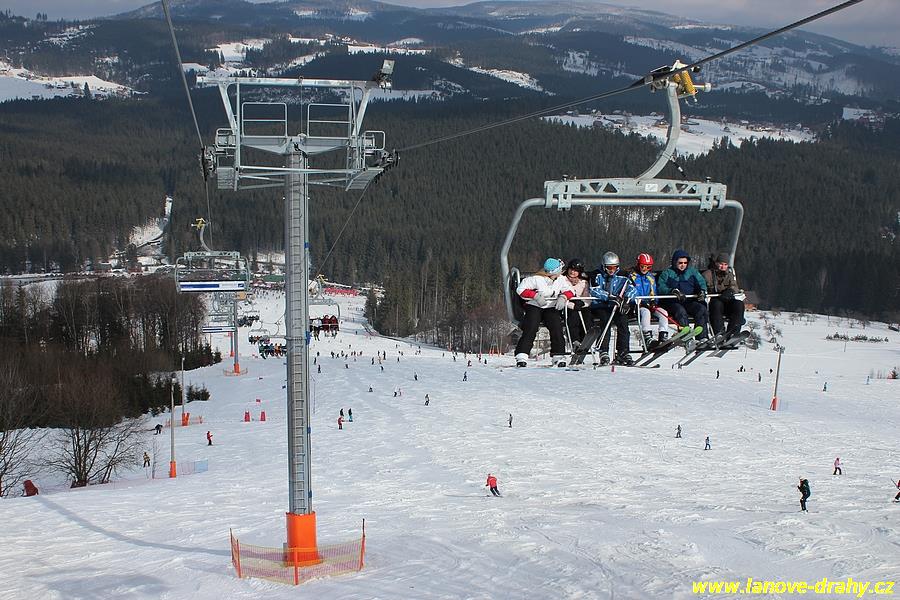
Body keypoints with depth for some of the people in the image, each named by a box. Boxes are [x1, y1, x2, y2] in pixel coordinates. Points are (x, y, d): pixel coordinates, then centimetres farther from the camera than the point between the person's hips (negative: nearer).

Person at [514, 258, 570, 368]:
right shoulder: (537, 279, -15)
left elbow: (569, 291, 11)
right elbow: (521, 289, -13)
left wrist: (563, 297, -11)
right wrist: (535, 295, -23)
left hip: (551, 308, 4)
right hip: (534, 307, -4)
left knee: (556, 328, -17)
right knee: (530, 329, -21)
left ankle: (558, 356, -8)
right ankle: (521, 356, -21)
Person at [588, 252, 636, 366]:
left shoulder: (621, 277, 9)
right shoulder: (598, 276, 1)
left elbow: (631, 289, -3)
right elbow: (594, 290, -15)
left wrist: (626, 299, -24)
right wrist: (610, 297, -29)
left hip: (615, 308, 3)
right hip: (599, 307, -3)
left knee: (623, 320, -24)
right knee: (606, 319, -30)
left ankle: (622, 352, -20)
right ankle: (603, 352, -32)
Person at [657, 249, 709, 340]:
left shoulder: (692, 272, 21)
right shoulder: (667, 273, 11)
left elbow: (702, 283, 13)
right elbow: (660, 287, -2)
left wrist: (702, 291, -11)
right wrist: (673, 291, -21)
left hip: (690, 301, 3)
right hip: (673, 302, -3)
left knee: (702, 309, -28)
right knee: (681, 311, -36)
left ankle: (702, 337, -34)